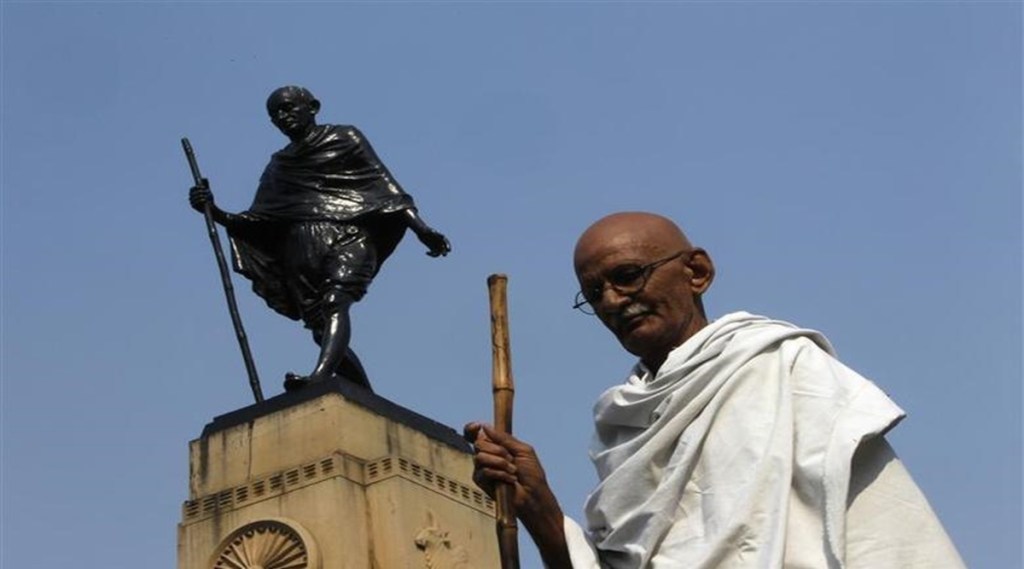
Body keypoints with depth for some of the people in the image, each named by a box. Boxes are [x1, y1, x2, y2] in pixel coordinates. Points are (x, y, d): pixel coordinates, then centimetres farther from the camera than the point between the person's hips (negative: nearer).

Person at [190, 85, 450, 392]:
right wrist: (215, 212, 5)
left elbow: (384, 183, 5)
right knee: (323, 331, -5)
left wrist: (421, 228, -6)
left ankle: (319, 378, -51)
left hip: (347, 238, -5)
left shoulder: (344, 139, 15)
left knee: (334, 303, -29)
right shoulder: (279, 165, 28)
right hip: (302, 250, 5)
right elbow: (254, 225, 22)